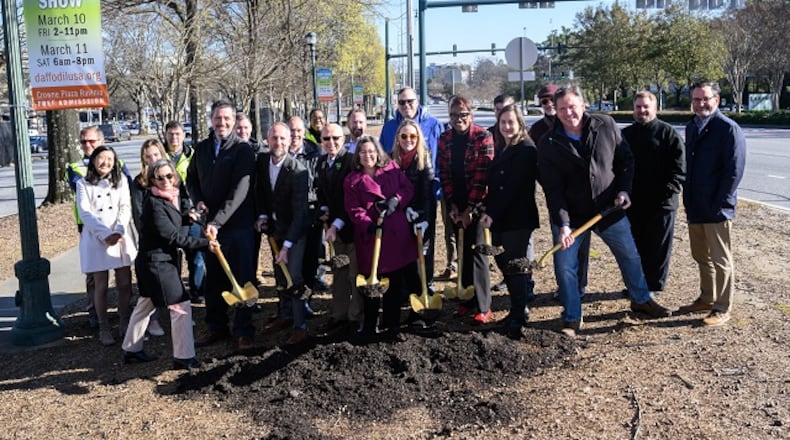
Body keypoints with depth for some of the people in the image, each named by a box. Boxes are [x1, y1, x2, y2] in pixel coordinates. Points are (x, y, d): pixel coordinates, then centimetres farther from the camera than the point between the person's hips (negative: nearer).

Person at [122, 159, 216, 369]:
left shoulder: (173, 196, 6)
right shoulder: (154, 204, -21)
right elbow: (173, 236, -23)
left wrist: (186, 216, 3)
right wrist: (204, 243, -22)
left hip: (151, 262, 10)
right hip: (157, 263, -10)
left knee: (145, 304, 20)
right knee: (181, 306, -6)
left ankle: (131, 350, 34)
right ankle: (183, 358, 2)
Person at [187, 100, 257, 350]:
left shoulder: (243, 150, -9)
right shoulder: (202, 149, 10)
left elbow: (239, 191, -17)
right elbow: (191, 179, 22)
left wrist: (217, 222, -22)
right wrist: (197, 200, 1)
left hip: (239, 224, -5)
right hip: (211, 225, 5)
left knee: (242, 280, 2)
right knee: (213, 280, 13)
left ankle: (243, 331, 13)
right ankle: (216, 327, 27)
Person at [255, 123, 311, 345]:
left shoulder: (297, 171, -26)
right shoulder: (261, 161, -8)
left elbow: (299, 212, -26)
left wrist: (287, 245, -27)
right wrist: (262, 215, -5)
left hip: (295, 230, -6)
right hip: (274, 226, 6)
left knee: (294, 275, -9)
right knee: (280, 274, 15)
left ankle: (300, 326, 1)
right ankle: (286, 314, 32)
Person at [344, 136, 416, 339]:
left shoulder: (392, 168, 9)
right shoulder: (352, 180, 3)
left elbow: (408, 188, 7)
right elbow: (354, 209, -5)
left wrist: (396, 200, -13)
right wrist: (368, 224, -21)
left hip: (397, 233, 2)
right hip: (370, 235, -2)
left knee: (395, 281, 8)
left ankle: (391, 323, 21)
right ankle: (369, 324, 16)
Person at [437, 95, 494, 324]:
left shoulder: (483, 137, -8)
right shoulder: (445, 139, 6)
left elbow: (482, 174, -12)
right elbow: (444, 174, 5)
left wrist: (470, 208, -14)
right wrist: (452, 205, -3)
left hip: (477, 203, -4)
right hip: (455, 204, 5)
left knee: (477, 252, -6)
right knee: (462, 252, 9)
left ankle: (483, 306, -1)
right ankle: (467, 298, 20)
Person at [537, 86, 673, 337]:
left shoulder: (606, 126, -7)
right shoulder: (548, 144, -12)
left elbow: (626, 160, 5)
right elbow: (552, 189, -15)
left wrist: (624, 190, -8)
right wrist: (563, 224, -22)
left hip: (609, 210, 2)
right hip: (571, 216, -2)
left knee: (630, 256, 17)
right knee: (565, 267, -1)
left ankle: (641, 300, 42)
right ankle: (572, 319, 16)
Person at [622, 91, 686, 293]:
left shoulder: (668, 133, -2)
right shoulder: (626, 134, 13)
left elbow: (679, 167, -6)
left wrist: (668, 190, -17)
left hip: (661, 204, -4)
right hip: (633, 203, 5)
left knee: (658, 248, 2)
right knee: (635, 247, 12)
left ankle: (654, 287, 12)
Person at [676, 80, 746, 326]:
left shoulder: (728, 129, -12)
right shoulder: (691, 128, 12)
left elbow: (735, 170, -15)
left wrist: (719, 203, -17)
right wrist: (688, 199, 12)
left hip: (717, 209, -7)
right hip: (695, 207, 8)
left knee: (720, 260, 2)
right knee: (701, 257, 17)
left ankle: (722, 309, 12)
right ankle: (707, 299, 32)